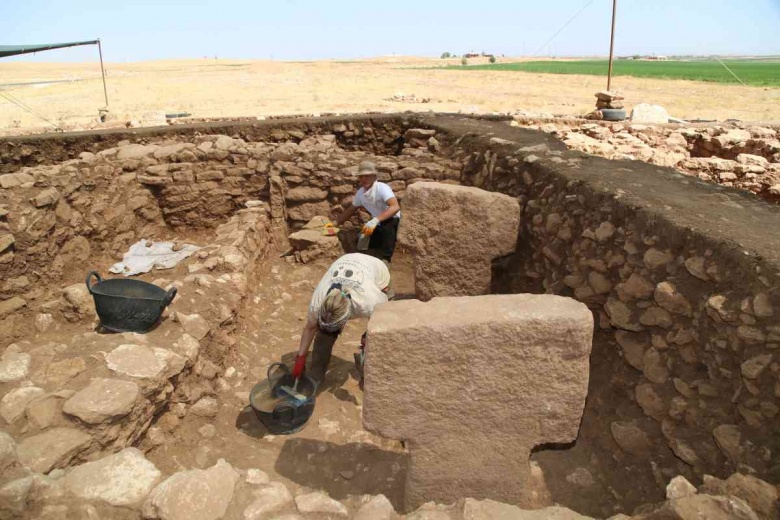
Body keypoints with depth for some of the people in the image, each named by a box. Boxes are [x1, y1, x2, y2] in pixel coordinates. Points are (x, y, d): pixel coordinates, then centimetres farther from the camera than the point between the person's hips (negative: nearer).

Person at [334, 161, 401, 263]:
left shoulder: (382, 188, -27)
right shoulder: (360, 193, -5)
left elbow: (395, 207, -43)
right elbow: (350, 210, 13)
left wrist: (375, 220, -53)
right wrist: (335, 224, 9)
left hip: (392, 221, -7)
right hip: (378, 224, 7)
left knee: (387, 228, -38)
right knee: (372, 253, 4)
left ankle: (386, 259, -27)